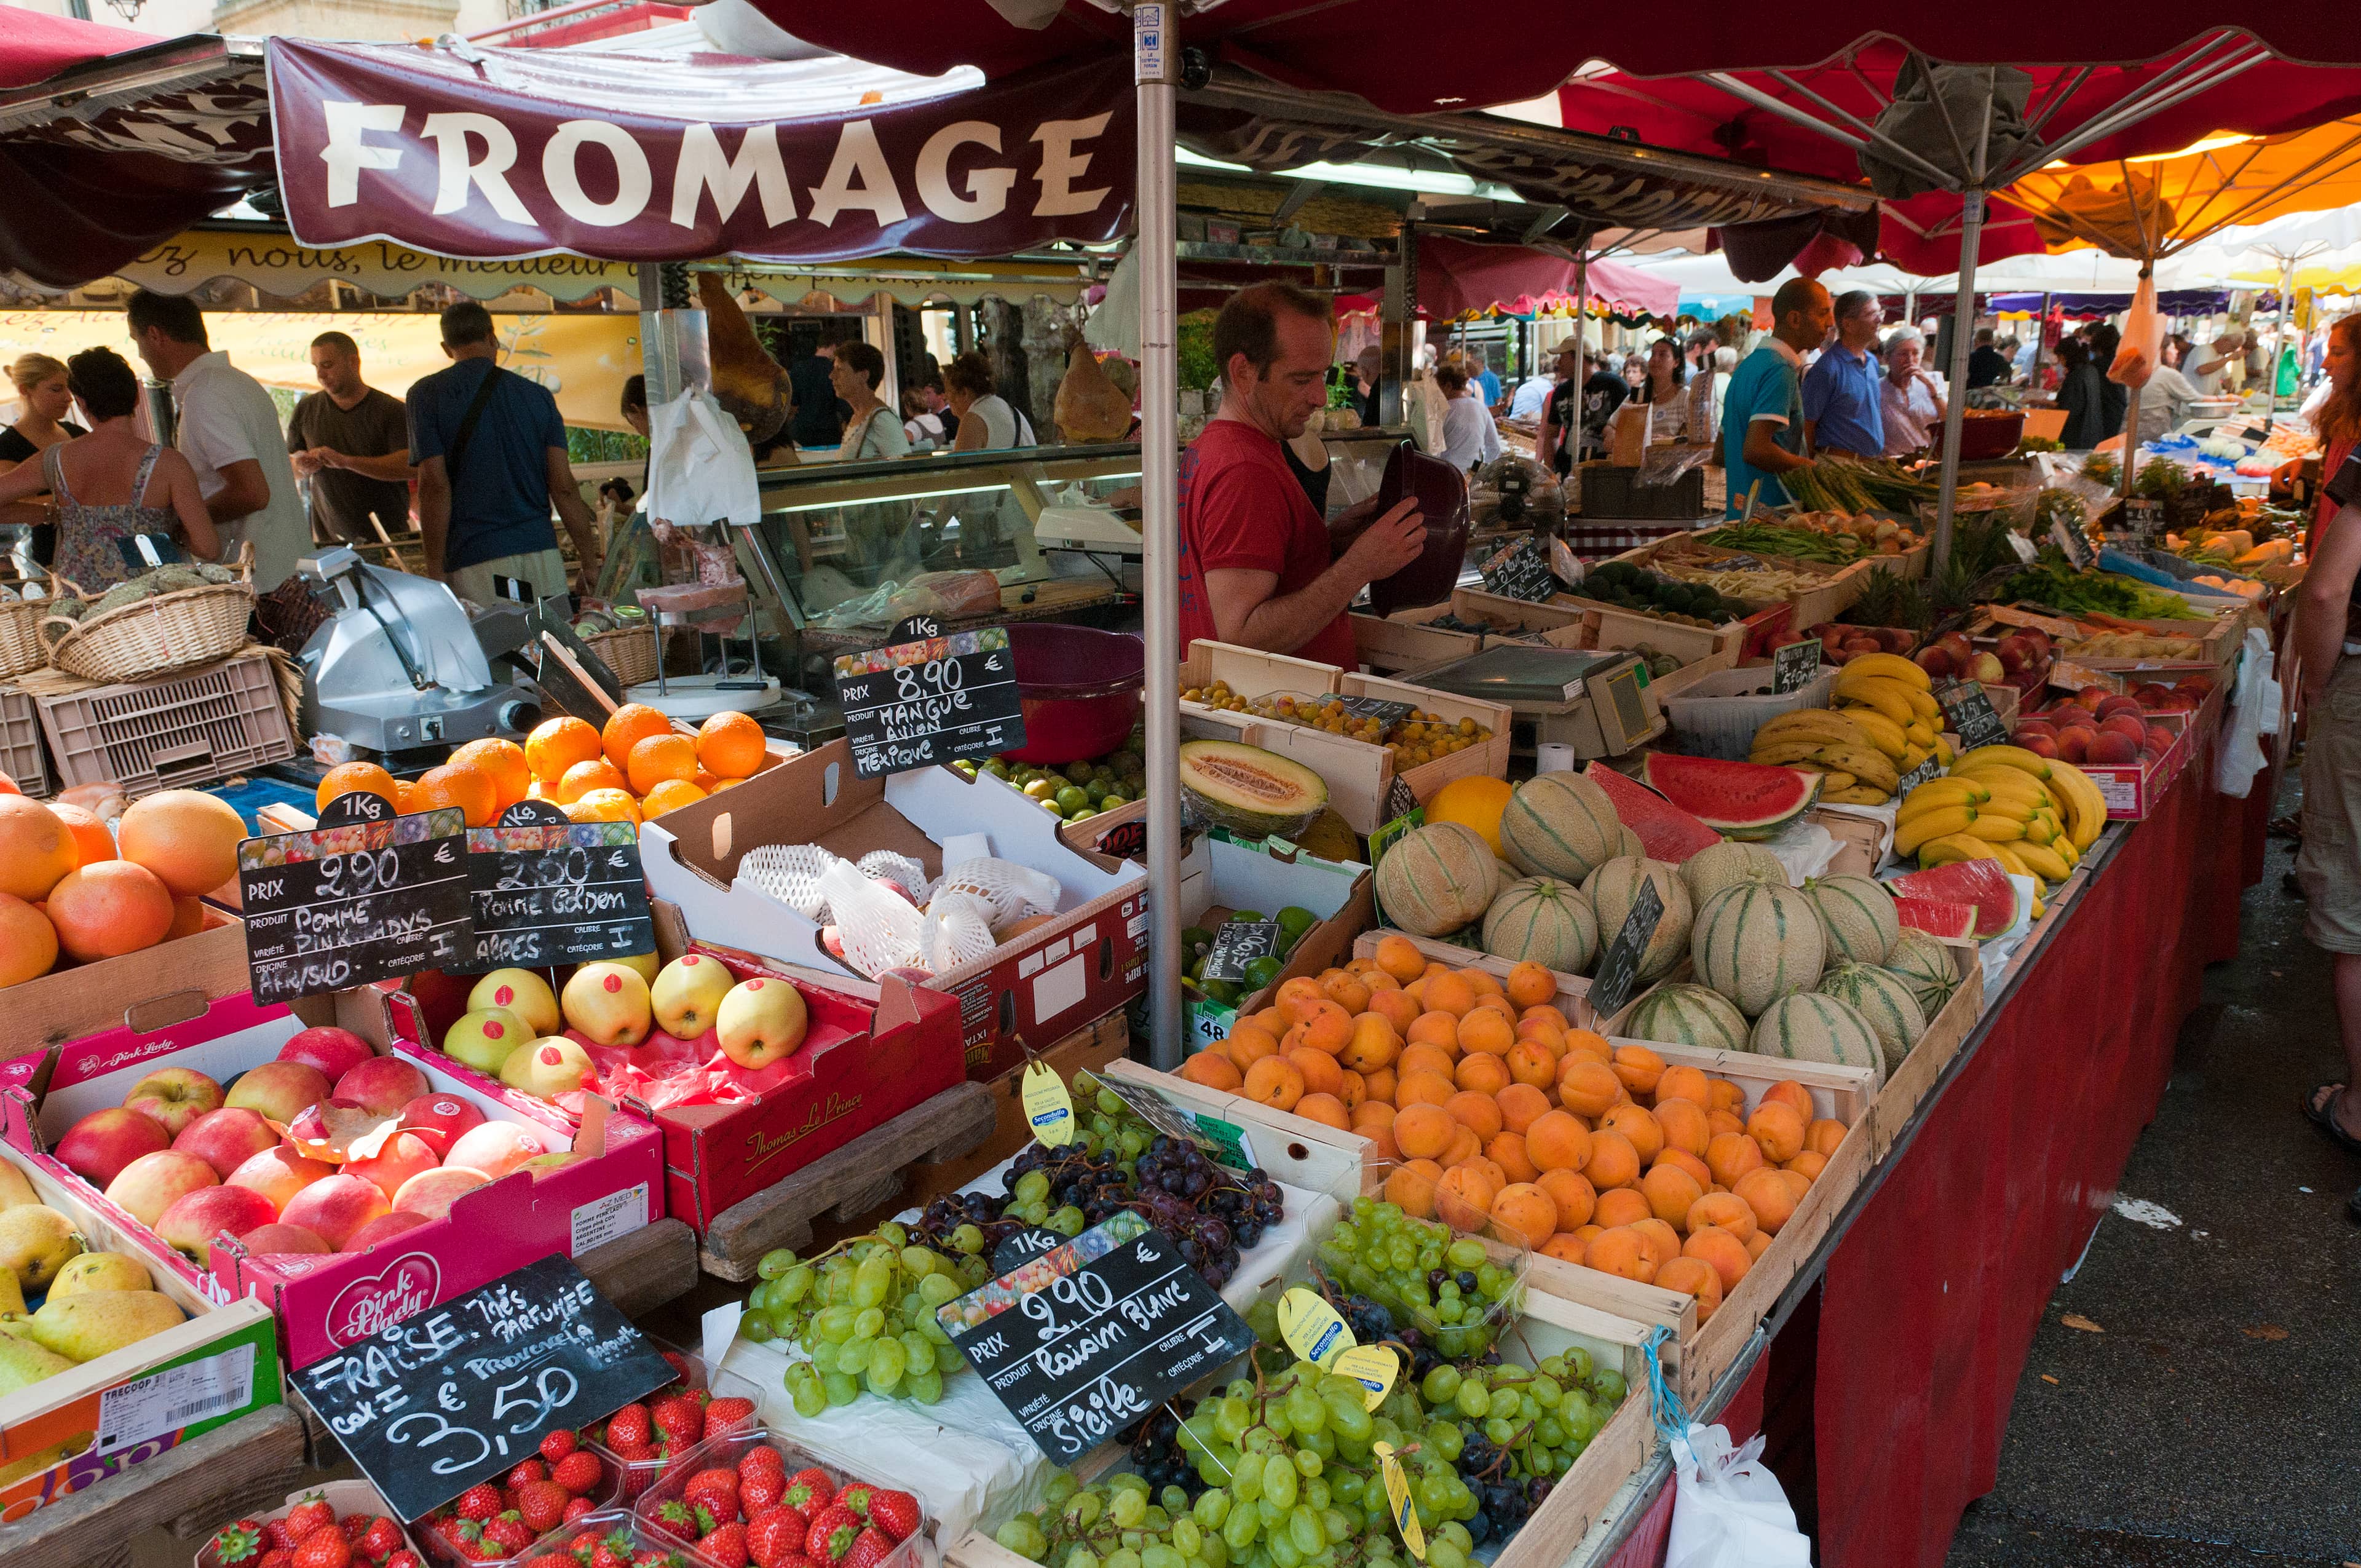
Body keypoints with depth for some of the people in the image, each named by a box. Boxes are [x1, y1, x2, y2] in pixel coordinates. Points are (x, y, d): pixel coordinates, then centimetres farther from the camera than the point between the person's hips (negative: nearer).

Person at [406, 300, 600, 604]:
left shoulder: (427, 394, 2)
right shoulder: (538, 395, 9)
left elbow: (434, 485, -6)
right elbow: (564, 487, 4)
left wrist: (436, 571, -3)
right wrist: (590, 563, 9)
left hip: (475, 560, -2)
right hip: (541, 552, 2)